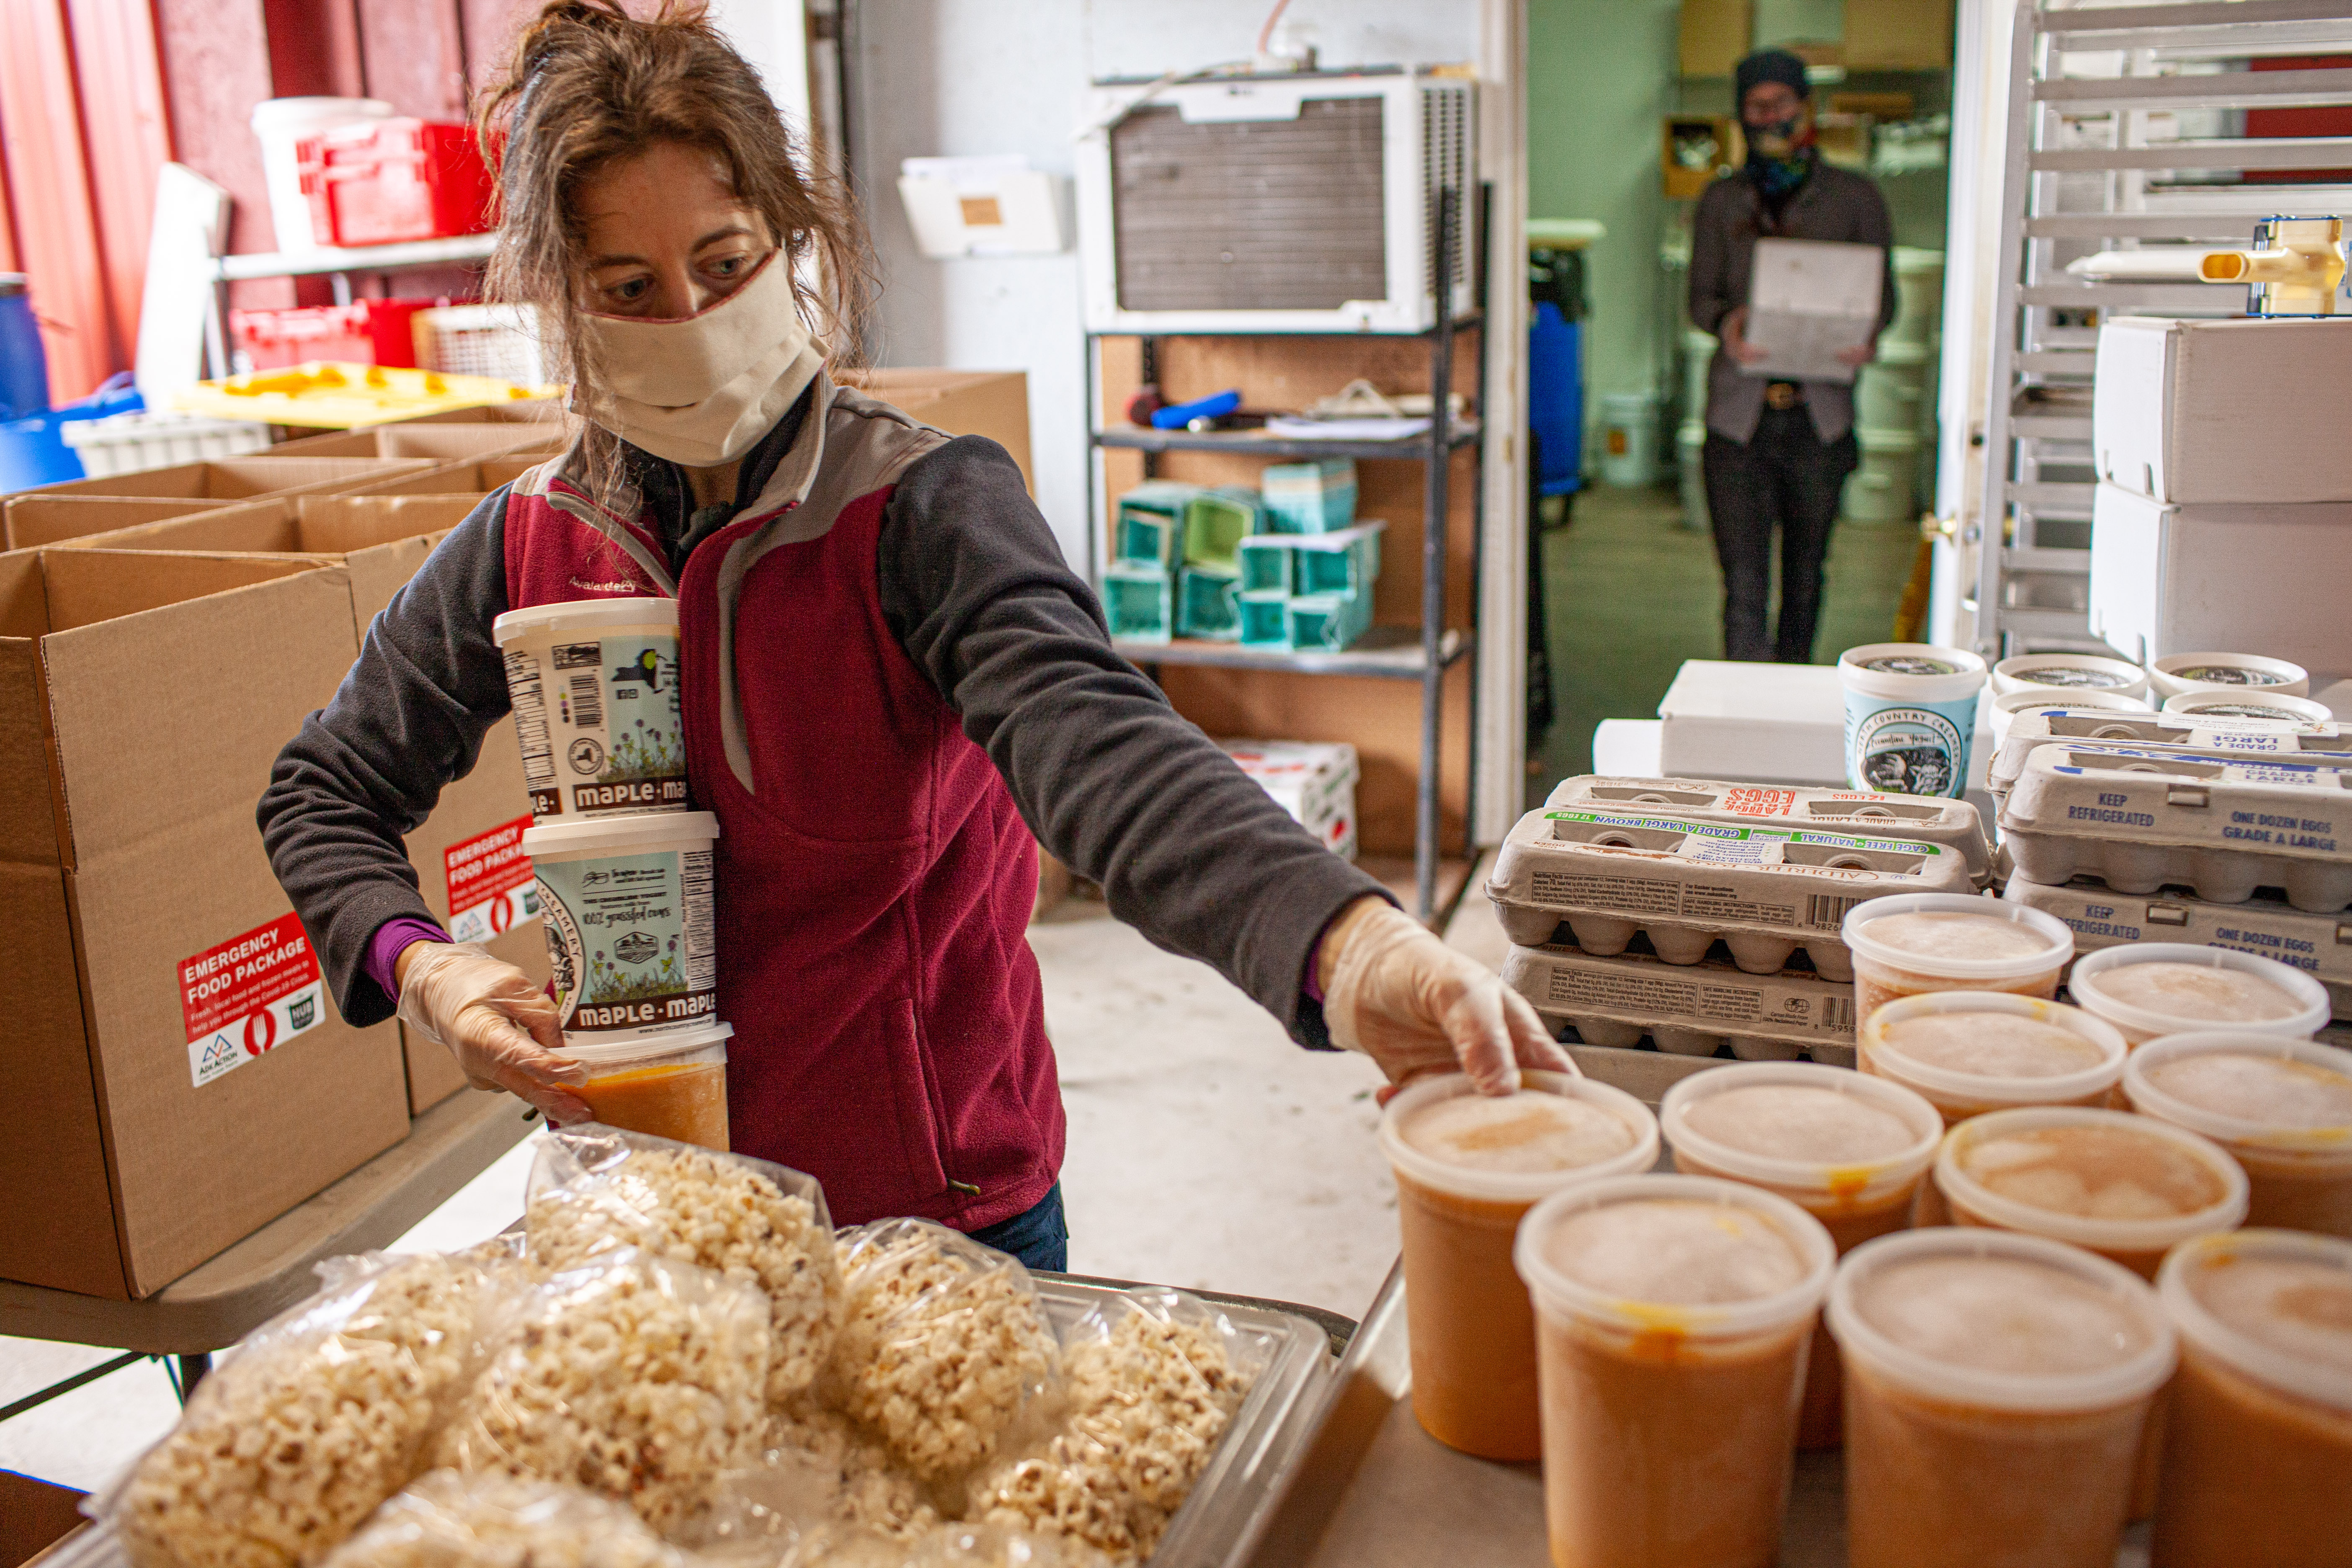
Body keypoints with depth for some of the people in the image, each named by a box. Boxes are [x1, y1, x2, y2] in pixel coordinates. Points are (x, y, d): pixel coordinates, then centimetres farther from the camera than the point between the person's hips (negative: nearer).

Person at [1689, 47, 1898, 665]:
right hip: (1739, 412, 0)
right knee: (1743, 583, -8)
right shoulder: (1722, 201, 12)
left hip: (1820, 412, 0)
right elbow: (1701, 295, 9)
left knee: (1804, 575, 10)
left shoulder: (1854, 197, 9)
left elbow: (1883, 293, 10)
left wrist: (1866, 334, -15)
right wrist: (1725, 323, -16)